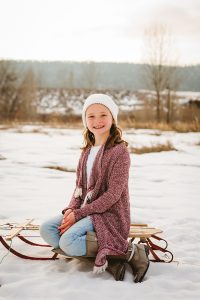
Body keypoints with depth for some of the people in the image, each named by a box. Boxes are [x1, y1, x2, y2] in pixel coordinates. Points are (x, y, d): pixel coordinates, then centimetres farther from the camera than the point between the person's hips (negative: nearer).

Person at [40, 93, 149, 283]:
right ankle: (108, 260, -15)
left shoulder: (119, 151, -13)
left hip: (109, 213, -8)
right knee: (46, 229, -8)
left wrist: (79, 214, -17)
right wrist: (72, 208, -5)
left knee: (68, 241, -27)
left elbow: (113, 194, -17)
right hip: (84, 210, 9)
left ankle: (130, 251, -15)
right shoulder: (87, 150, 13)